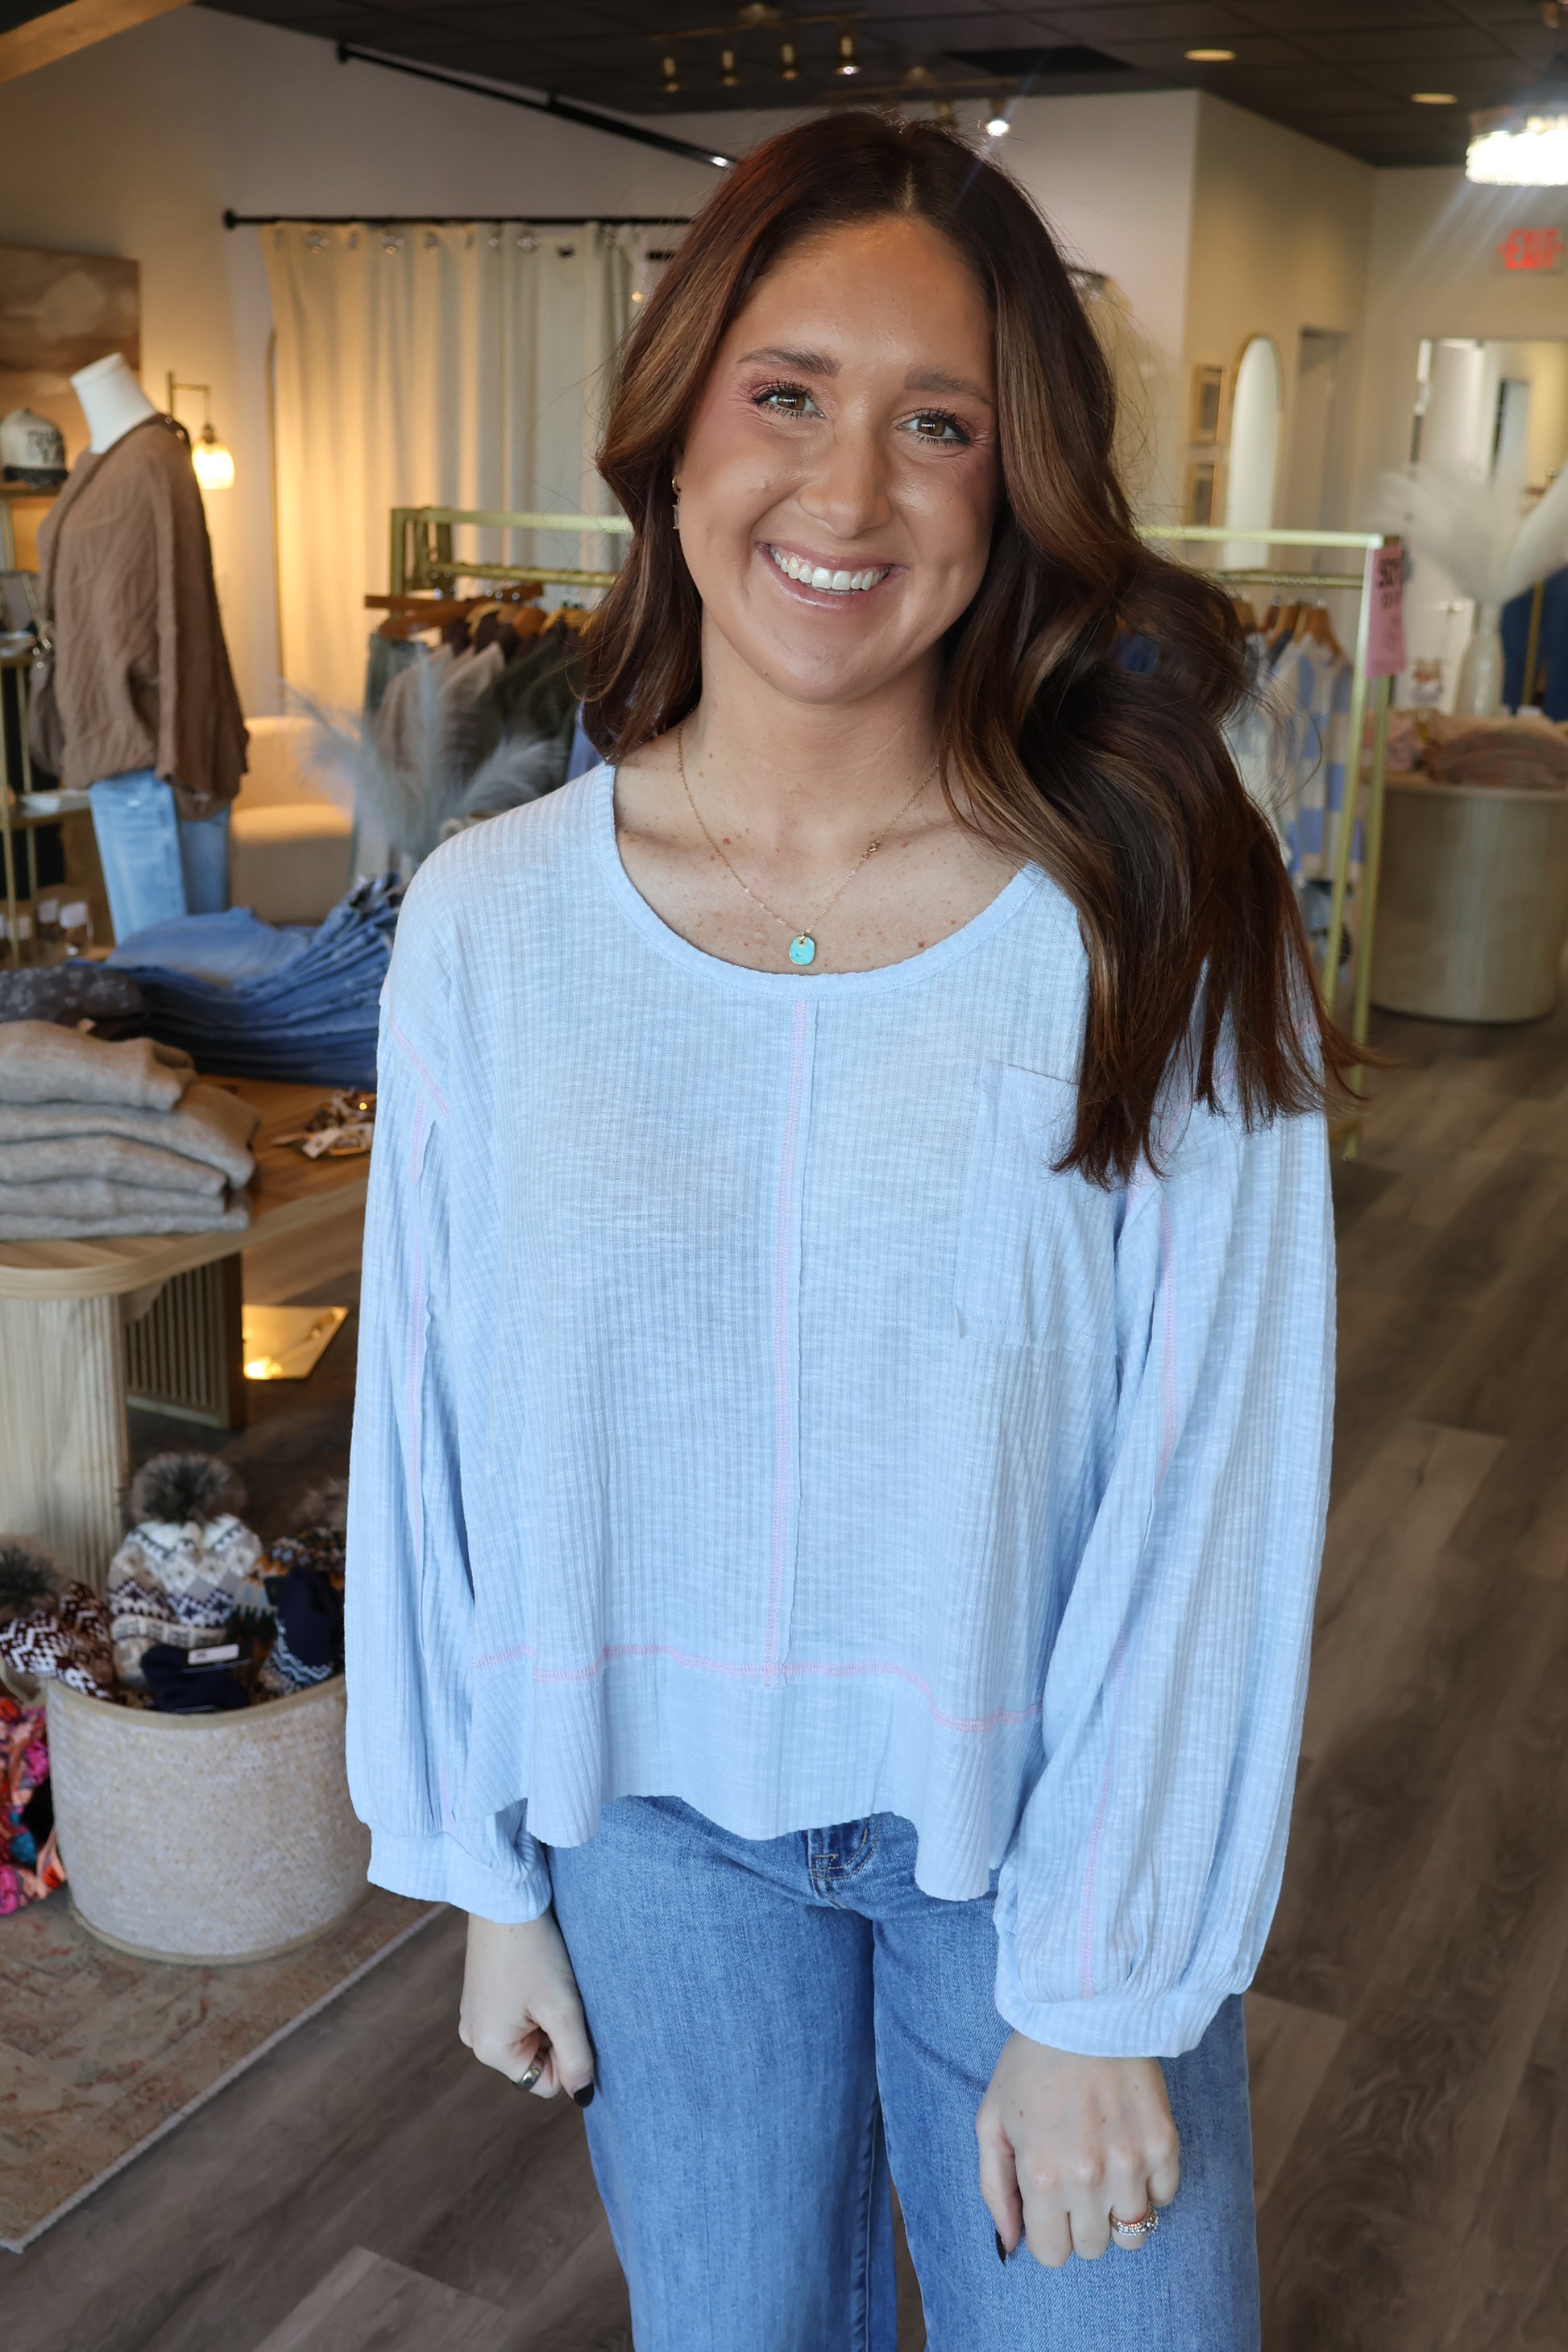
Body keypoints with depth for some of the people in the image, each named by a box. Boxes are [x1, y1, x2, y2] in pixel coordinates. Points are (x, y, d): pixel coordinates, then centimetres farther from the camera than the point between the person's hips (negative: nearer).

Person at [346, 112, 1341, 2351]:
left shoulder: (1162, 922, -16)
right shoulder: (492, 922, -10)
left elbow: (1207, 1492, -13)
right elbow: (436, 1432, -2)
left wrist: (1099, 1995, -10)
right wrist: (491, 1878, 4)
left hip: (1040, 1823, -2)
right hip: (653, 1816, 2)